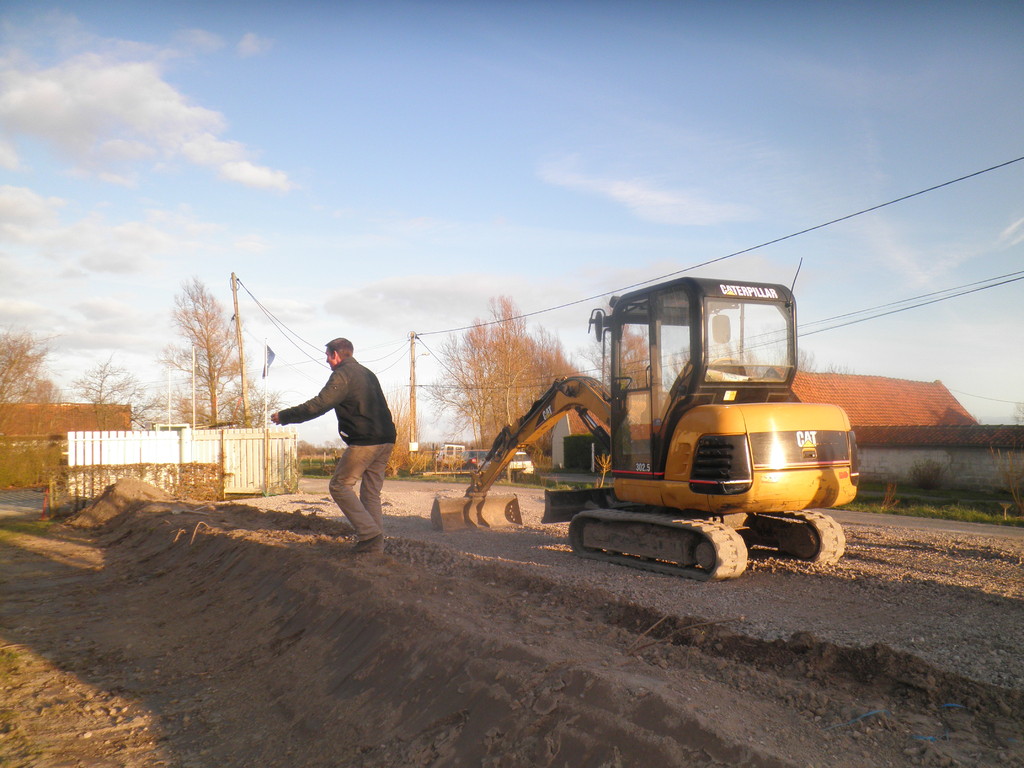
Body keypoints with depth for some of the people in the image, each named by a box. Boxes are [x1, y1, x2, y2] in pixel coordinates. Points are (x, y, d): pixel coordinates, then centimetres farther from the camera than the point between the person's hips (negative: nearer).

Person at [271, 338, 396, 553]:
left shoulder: (342, 375, -6)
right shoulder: (367, 373, 22)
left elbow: (317, 406, -11)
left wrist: (284, 416, 0)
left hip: (364, 442, -9)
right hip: (386, 440, 9)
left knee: (340, 486, 0)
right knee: (371, 491, 12)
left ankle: (369, 533, -8)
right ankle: (375, 543, 9)